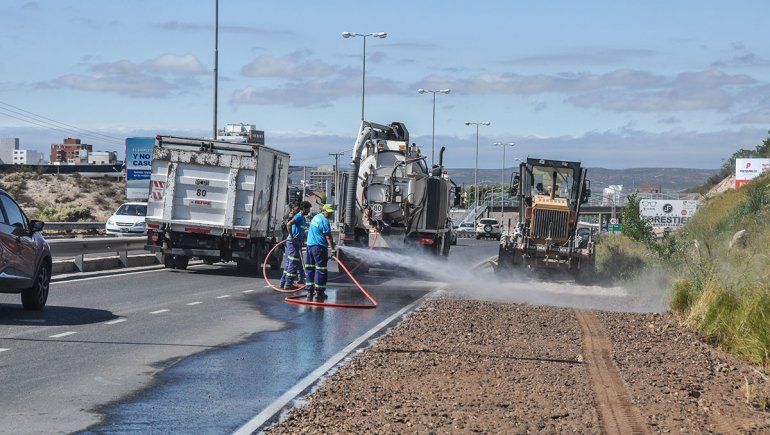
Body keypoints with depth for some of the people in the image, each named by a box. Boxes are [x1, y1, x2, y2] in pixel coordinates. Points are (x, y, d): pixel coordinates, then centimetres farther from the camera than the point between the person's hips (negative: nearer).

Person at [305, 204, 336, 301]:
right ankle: (319, 293, -3)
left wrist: (330, 243, 25)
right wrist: (332, 248, -16)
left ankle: (310, 291, 13)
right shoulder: (324, 221, -14)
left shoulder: (316, 217, 15)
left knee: (310, 269, 11)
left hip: (310, 245, 9)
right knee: (321, 270, -4)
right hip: (319, 247, -9)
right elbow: (328, 236, -17)